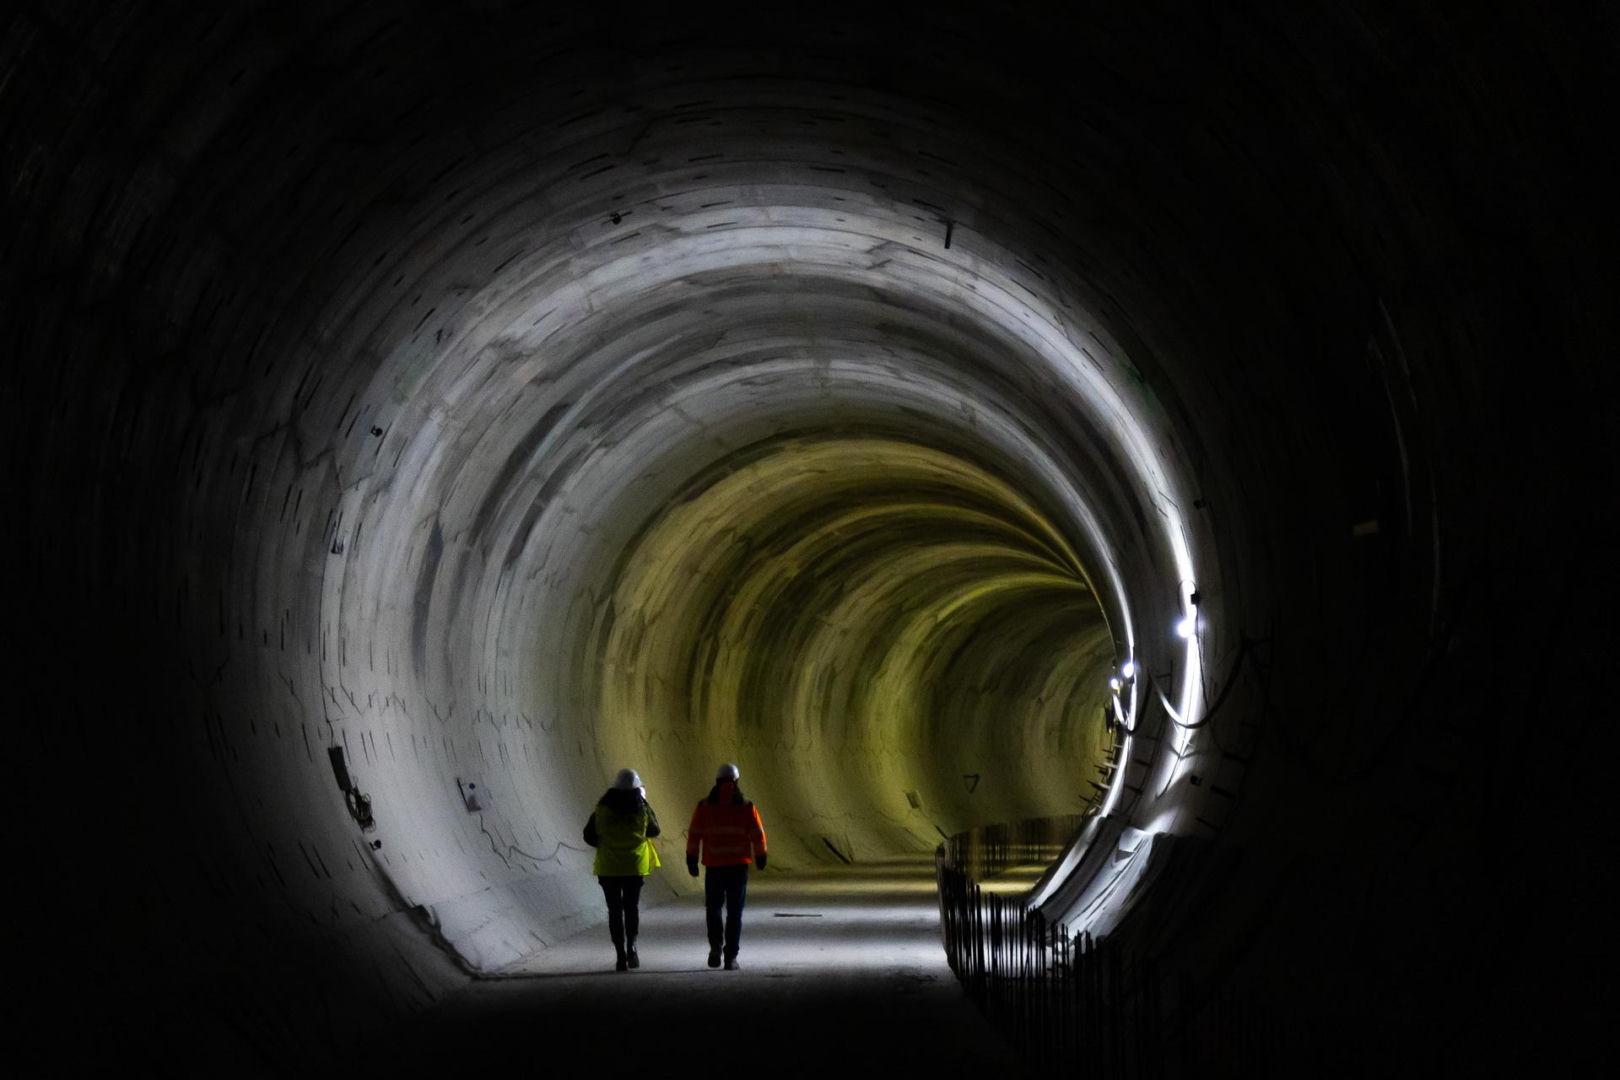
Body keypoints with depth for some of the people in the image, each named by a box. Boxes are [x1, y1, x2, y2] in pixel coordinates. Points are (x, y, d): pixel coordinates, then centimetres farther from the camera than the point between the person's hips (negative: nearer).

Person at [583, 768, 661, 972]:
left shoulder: (602, 809, -6)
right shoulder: (642, 809, -7)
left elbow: (589, 835, 0)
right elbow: (654, 830, 11)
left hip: (608, 866, 0)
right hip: (635, 865, 0)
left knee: (615, 910, 7)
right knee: (632, 907, 14)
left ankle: (621, 955, 2)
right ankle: (631, 946, -9)